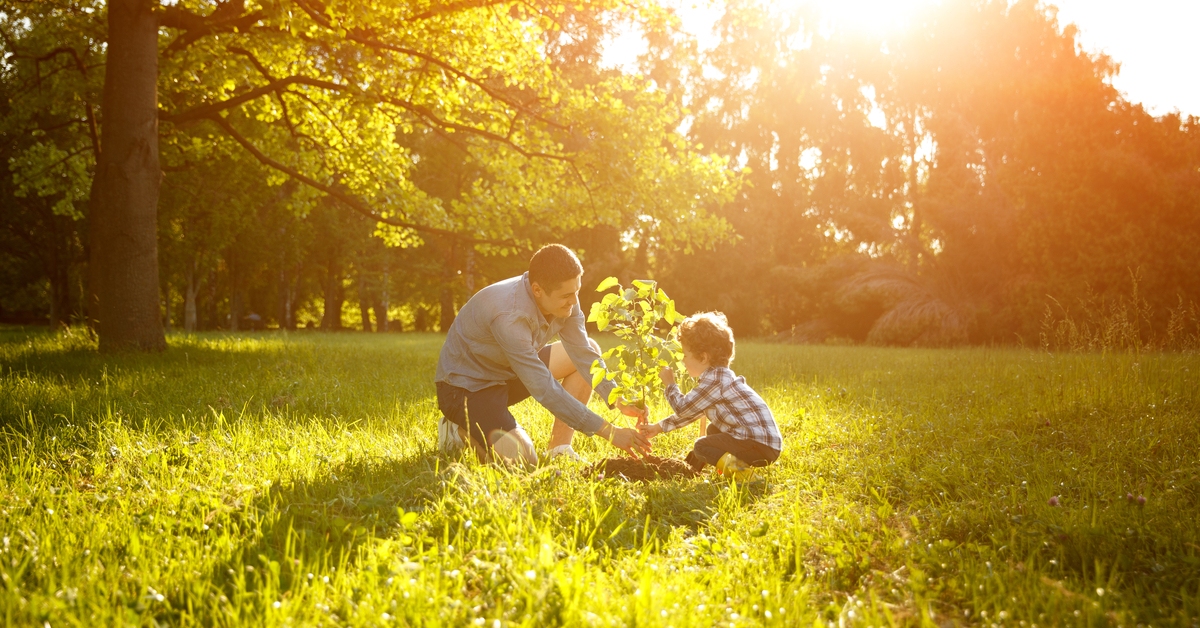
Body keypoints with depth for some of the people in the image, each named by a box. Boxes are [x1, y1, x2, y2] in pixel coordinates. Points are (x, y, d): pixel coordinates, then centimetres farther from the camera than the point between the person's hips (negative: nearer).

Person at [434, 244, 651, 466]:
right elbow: (545, 390, -36)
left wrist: (619, 401, -23)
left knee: (590, 348, -1)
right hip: (465, 387, -8)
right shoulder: (510, 315, -36)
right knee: (522, 460, -29)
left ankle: (559, 450, 0)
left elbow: (584, 354, -7)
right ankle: (460, 432, 2)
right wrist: (610, 432, -35)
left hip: (507, 372, 9)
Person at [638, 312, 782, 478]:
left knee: (701, 447, -8)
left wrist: (670, 384, 4)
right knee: (714, 429, 28)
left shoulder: (715, 380, -16)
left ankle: (738, 467, -23)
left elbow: (683, 407, -13)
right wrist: (659, 427, 26)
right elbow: (689, 411, 25)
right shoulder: (718, 376, 16)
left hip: (761, 446, -11)